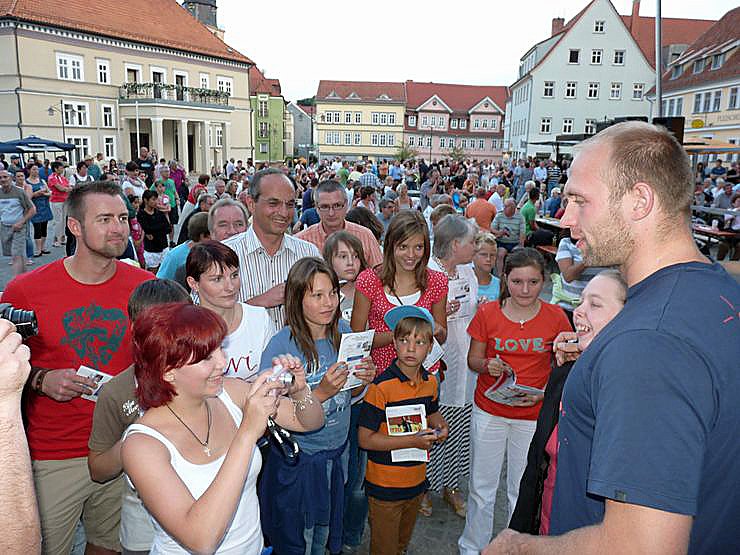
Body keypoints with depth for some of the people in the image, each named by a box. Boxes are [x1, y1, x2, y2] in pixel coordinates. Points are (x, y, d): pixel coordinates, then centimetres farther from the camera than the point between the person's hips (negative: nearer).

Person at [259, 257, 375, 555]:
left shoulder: (343, 331, -6)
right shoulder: (281, 346, -23)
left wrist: (363, 380, -14)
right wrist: (321, 392, -32)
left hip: (339, 450, 5)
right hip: (299, 461, -5)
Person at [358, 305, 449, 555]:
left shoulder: (431, 382, -2)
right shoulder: (381, 386, -23)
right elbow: (365, 439, -22)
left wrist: (440, 427, -4)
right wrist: (413, 441, -25)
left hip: (416, 479, 6)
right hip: (385, 486, -6)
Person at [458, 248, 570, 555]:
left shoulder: (555, 317, -6)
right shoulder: (487, 313, -7)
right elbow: (473, 359, 2)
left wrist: (543, 392, -14)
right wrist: (488, 365, -19)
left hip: (534, 415, 0)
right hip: (489, 411, 0)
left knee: (523, 491, 13)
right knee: (481, 488, 12)